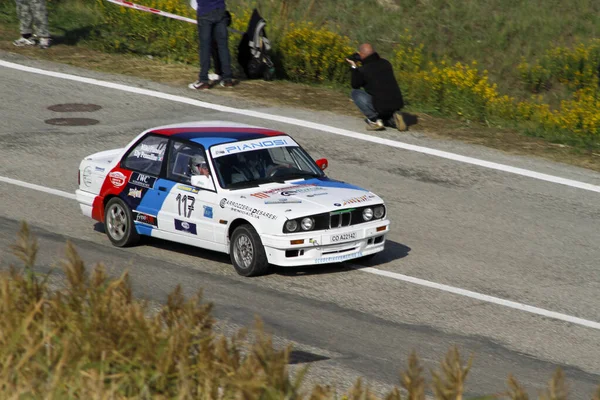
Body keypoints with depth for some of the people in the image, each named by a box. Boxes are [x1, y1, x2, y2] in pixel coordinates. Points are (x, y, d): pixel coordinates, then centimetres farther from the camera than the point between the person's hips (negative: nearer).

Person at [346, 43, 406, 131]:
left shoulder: (363, 70, -8)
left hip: (381, 107, -7)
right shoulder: (386, 63, 8)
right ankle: (392, 119, 7)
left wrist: (354, 67, 12)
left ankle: (374, 119, 0)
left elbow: (355, 86, 8)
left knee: (355, 92, 8)